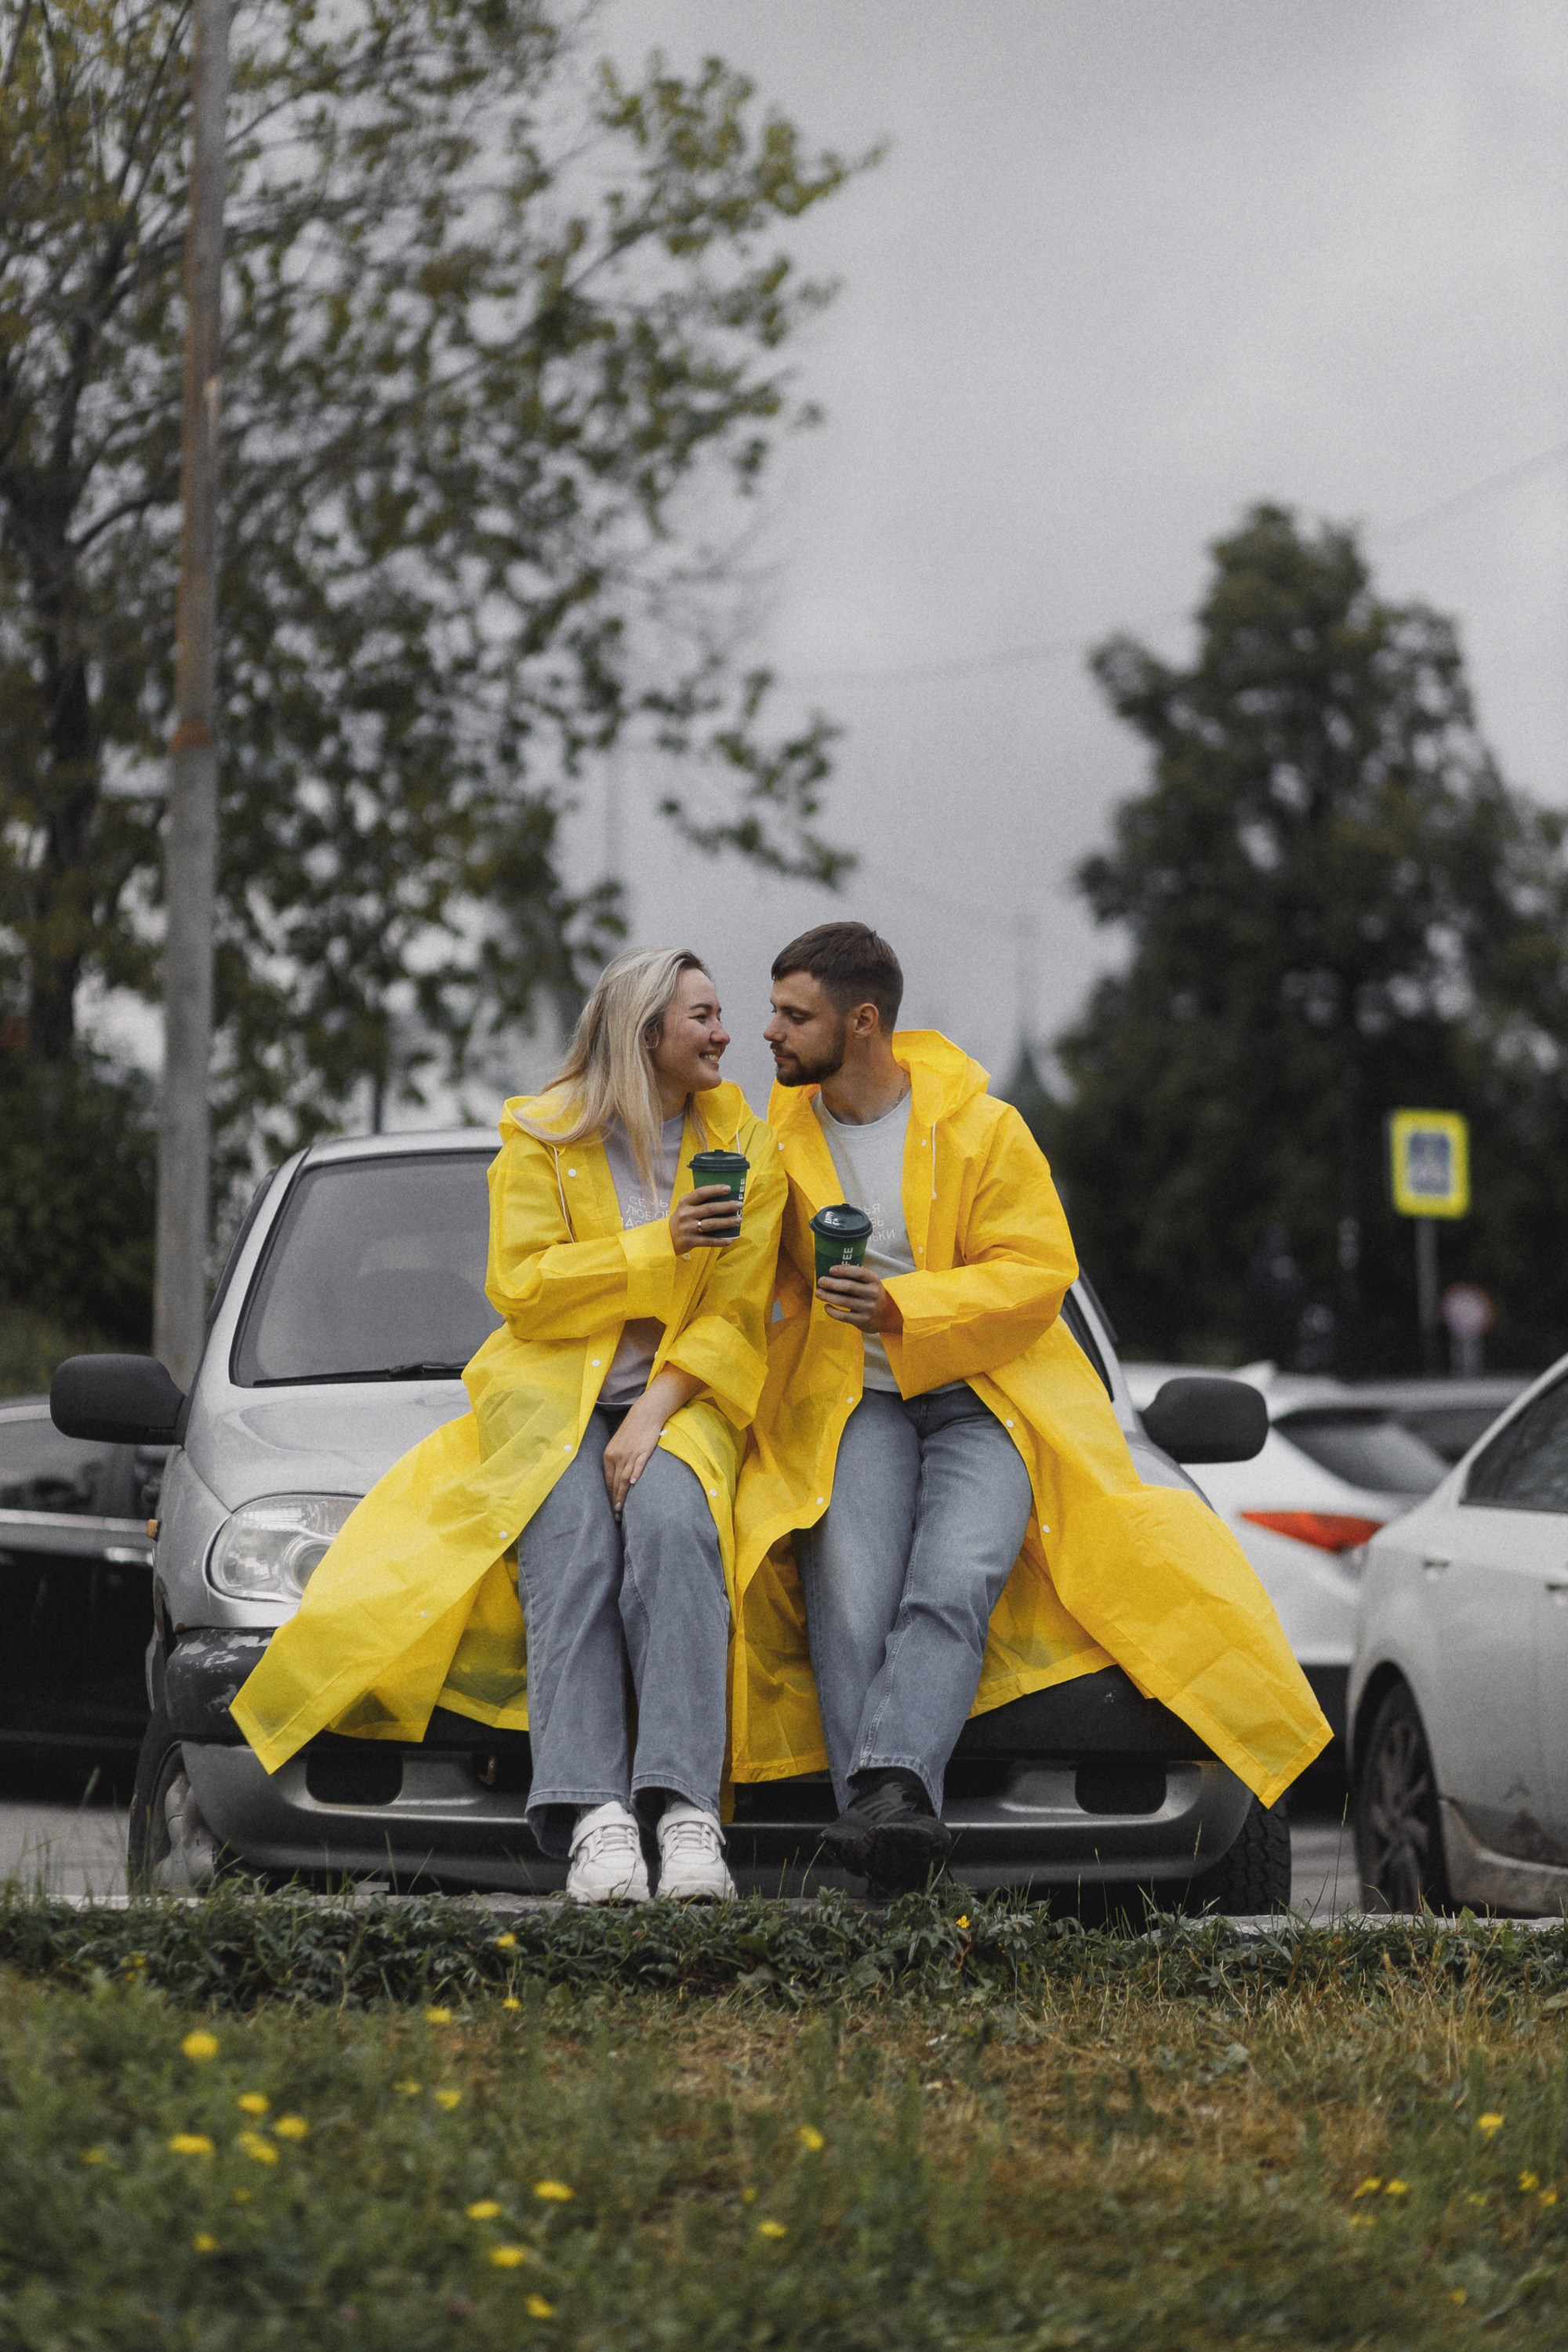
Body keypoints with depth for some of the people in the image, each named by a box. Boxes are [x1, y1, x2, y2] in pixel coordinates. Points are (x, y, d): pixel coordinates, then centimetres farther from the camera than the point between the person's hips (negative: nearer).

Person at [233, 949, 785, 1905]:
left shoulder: (743, 1144, 9)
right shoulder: (542, 1136, 7)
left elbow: (734, 1315, 1)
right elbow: (522, 1287, -3)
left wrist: (655, 1415, -14)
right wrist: (660, 1247, -12)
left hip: (684, 1399, 0)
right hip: (553, 1394, 0)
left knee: (670, 1520, -34)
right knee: (570, 1543, -32)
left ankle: (687, 1807, -45)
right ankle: (592, 1817, -44)